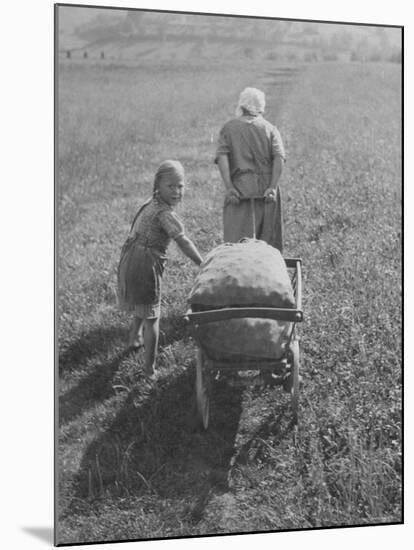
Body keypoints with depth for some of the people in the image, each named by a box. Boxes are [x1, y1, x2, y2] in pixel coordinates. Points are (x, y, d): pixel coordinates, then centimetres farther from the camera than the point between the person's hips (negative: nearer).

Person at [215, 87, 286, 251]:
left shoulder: (229, 128, 9)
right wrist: (273, 187, -10)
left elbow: (222, 157, -6)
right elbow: (279, 158, -5)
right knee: (268, 241, 7)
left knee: (236, 239, -3)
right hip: (266, 191, 1)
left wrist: (228, 187, -11)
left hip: (240, 189, -1)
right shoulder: (270, 129, 11)